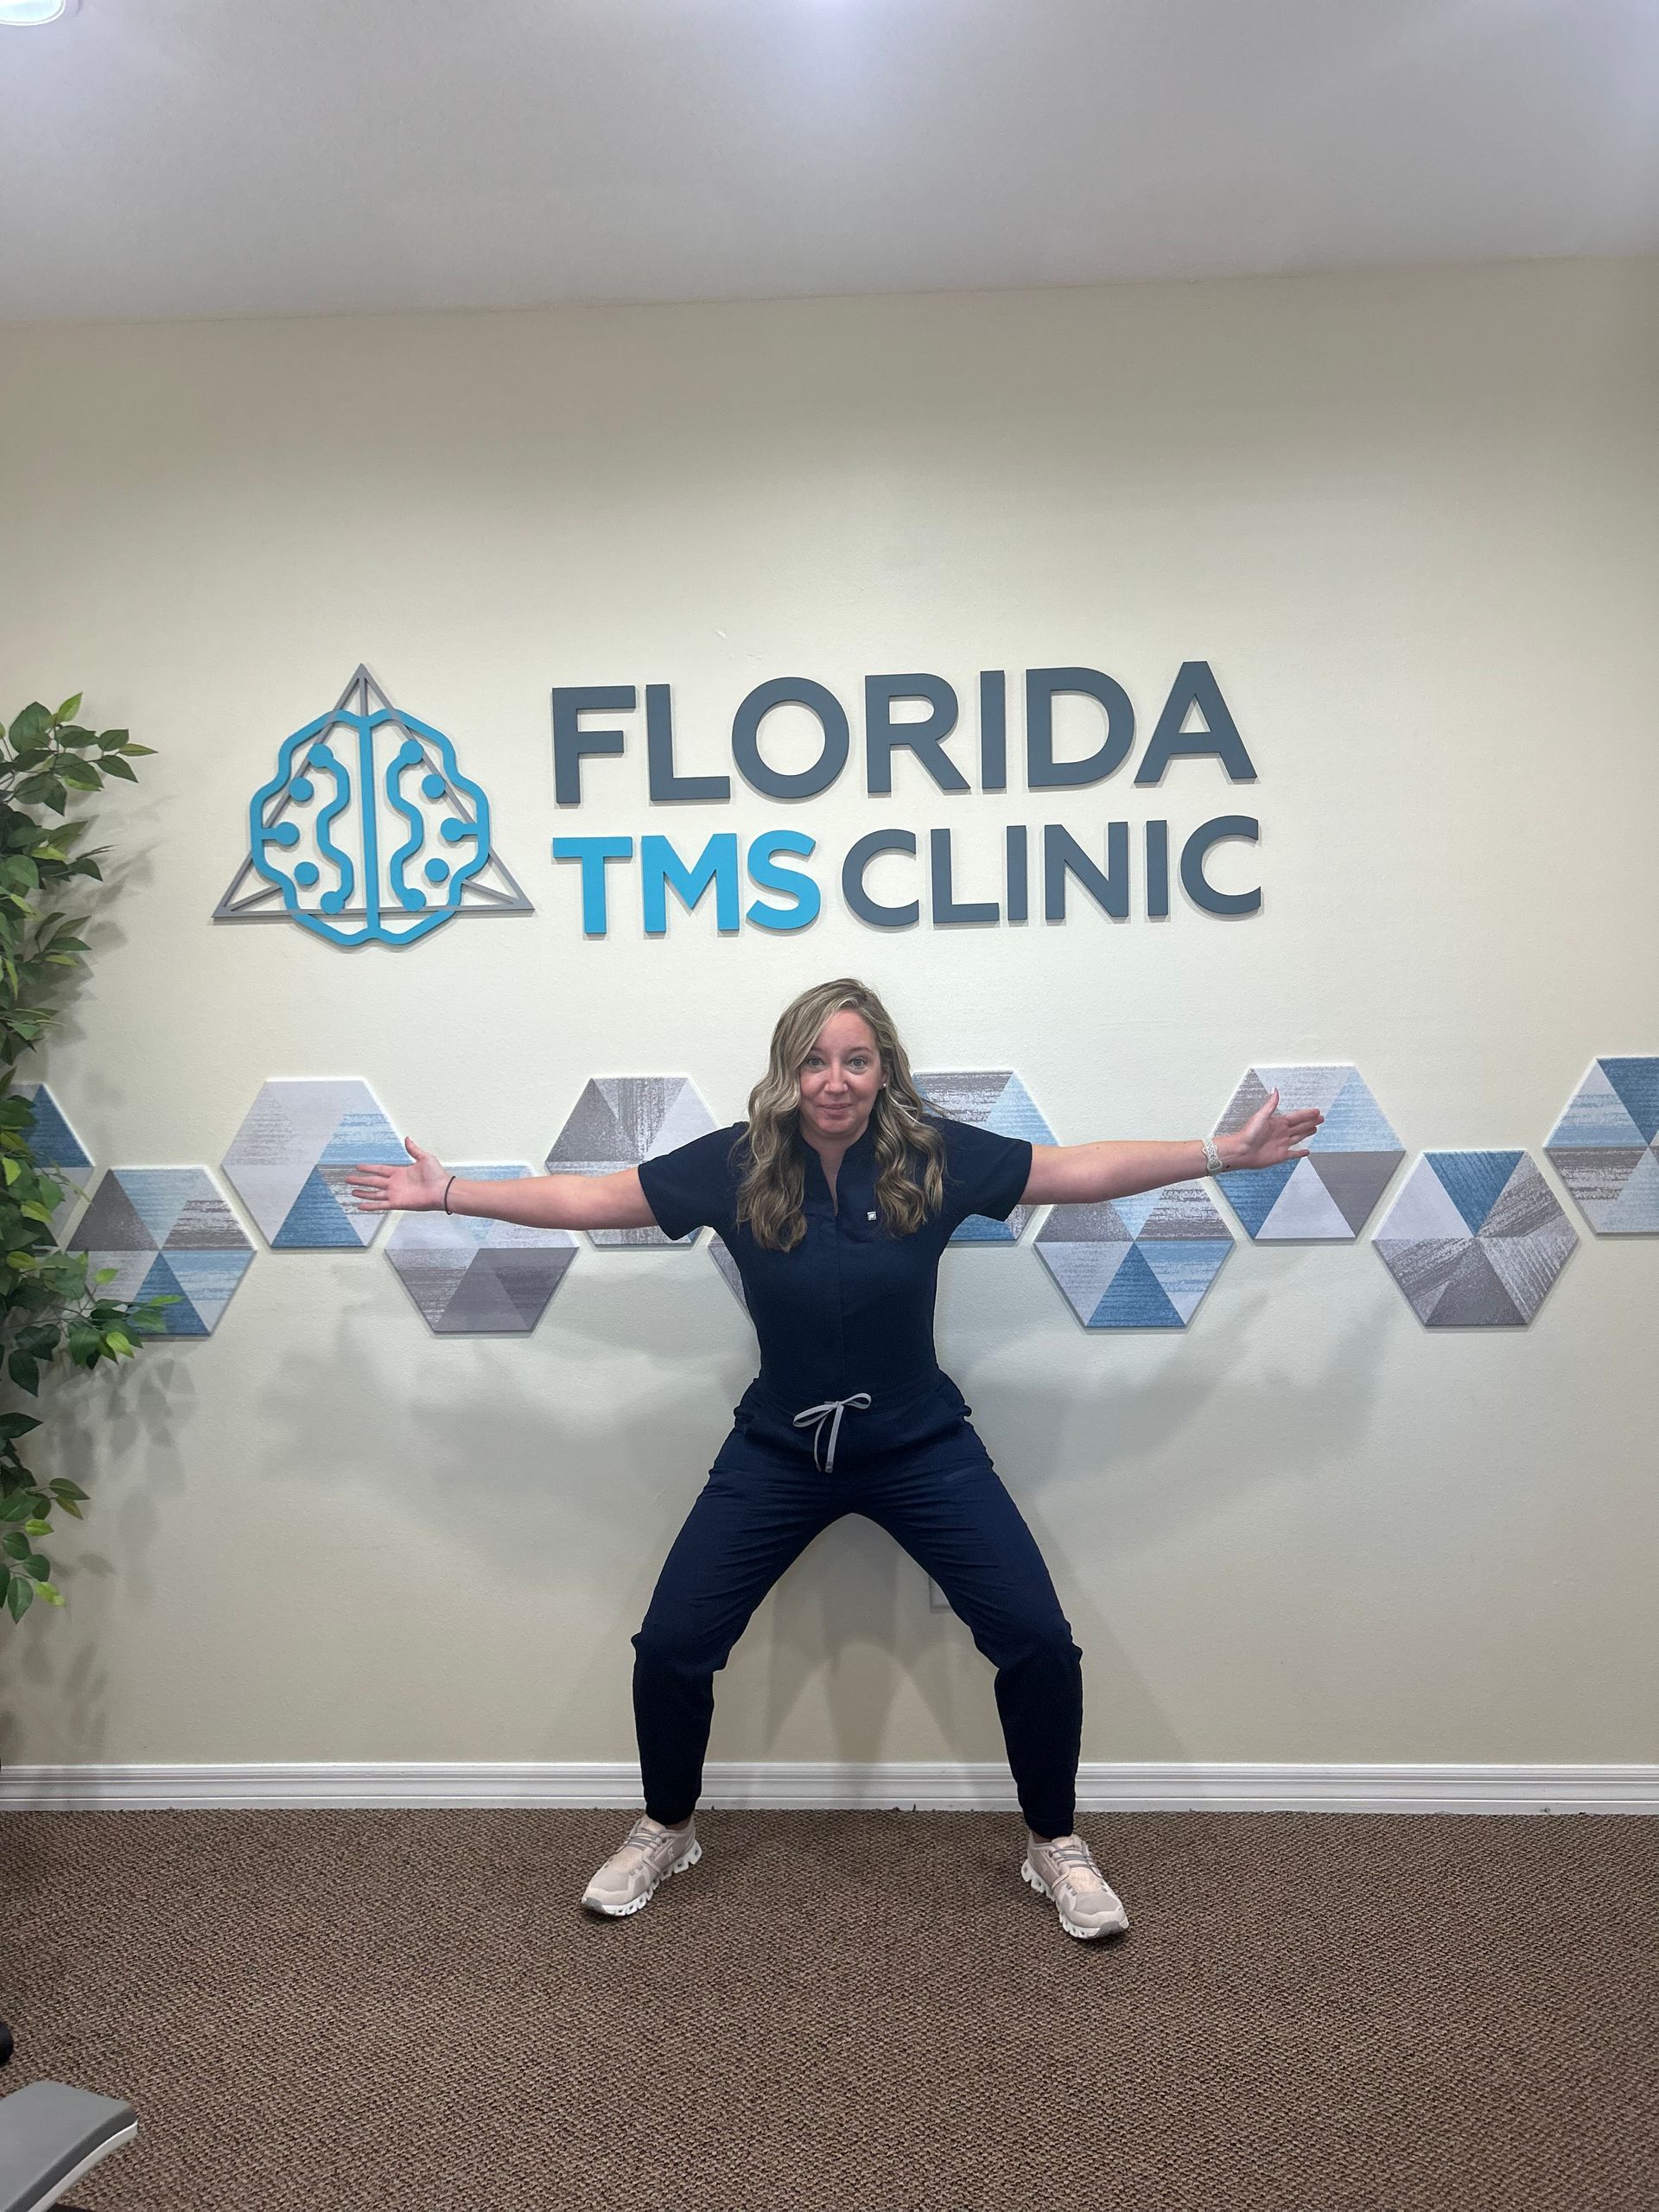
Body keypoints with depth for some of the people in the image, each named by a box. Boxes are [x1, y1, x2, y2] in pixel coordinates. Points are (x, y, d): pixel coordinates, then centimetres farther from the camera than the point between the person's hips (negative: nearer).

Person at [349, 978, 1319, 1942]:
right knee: (670, 1646, -2)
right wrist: (446, 1192, -7)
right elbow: (590, 1198, -6)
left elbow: (1082, 1171, -8)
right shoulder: (737, 1164, -13)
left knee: (1039, 1642, -7)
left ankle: (1056, 1844, 22)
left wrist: (1227, 1152, -10)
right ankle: (665, 1832, 30)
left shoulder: (934, 1155, -14)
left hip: (922, 1447, 0)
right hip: (780, 1450, 1)